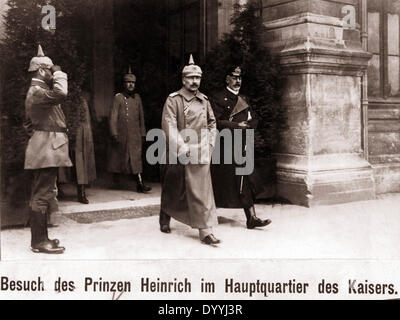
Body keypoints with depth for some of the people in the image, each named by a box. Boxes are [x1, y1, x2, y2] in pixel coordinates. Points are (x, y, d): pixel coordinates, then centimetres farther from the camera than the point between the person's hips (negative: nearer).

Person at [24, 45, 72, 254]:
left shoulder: (39, 91, 21)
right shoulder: (36, 91, -13)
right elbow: (60, 94, -32)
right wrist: (59, 73, -14)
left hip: (47, 151, 11)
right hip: (45, 151, -11)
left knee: (42, 195, 14)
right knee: (42, 195, -8)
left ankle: (40, 238, 22)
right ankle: (39, 242, -3)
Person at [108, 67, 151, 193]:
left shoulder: (137, 97, 12)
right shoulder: (118, 97, -1)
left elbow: (141, 117, 15)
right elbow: (113, 117, -5)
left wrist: (143, 134, 12)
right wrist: (114, 134, -12)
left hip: (135, 135, 3)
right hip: (121, 134, -3)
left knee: (136, 158, -5)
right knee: (118, 157, 7)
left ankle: (140, 184, -9)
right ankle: (117, 182, 23)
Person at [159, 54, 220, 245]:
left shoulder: (204, 101, 10)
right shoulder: (173, 100, -6)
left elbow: (212, 124, 21)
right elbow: (169, 127, -13)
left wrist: (210, 144, 9)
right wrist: (183, 149, -19)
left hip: (200, 153, 3)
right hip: (177, 154, -3)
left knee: (202, 191, -2)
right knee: (173, 189, 13)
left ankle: (205, 231, -1)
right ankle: (164, 219, 37)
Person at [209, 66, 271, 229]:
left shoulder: (243, 100, 18)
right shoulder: (218, 98, -3)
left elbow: (254, 120, 15)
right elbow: (216, 122, -14)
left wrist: (247, 125, -6)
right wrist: (237, 125, -18)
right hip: (223, 147, -5)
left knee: (243, 182, 1)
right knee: (217, 182, 4)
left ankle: (252, 218, -1)